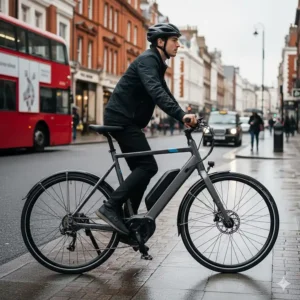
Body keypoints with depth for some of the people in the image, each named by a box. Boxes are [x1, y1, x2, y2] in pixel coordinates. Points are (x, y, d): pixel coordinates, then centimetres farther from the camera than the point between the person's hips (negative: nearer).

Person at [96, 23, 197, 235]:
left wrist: (184, 117, 6)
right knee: (148, 166, -15)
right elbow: (156, 92, -31)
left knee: (141, 169, 10)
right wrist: (182, 115, -41)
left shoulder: (157, 64, 18)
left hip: (127, 120, 10)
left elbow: (165, 94, 18)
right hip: (122, 119, -10)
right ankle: (111, 207, -14)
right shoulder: (148, 60, -14)